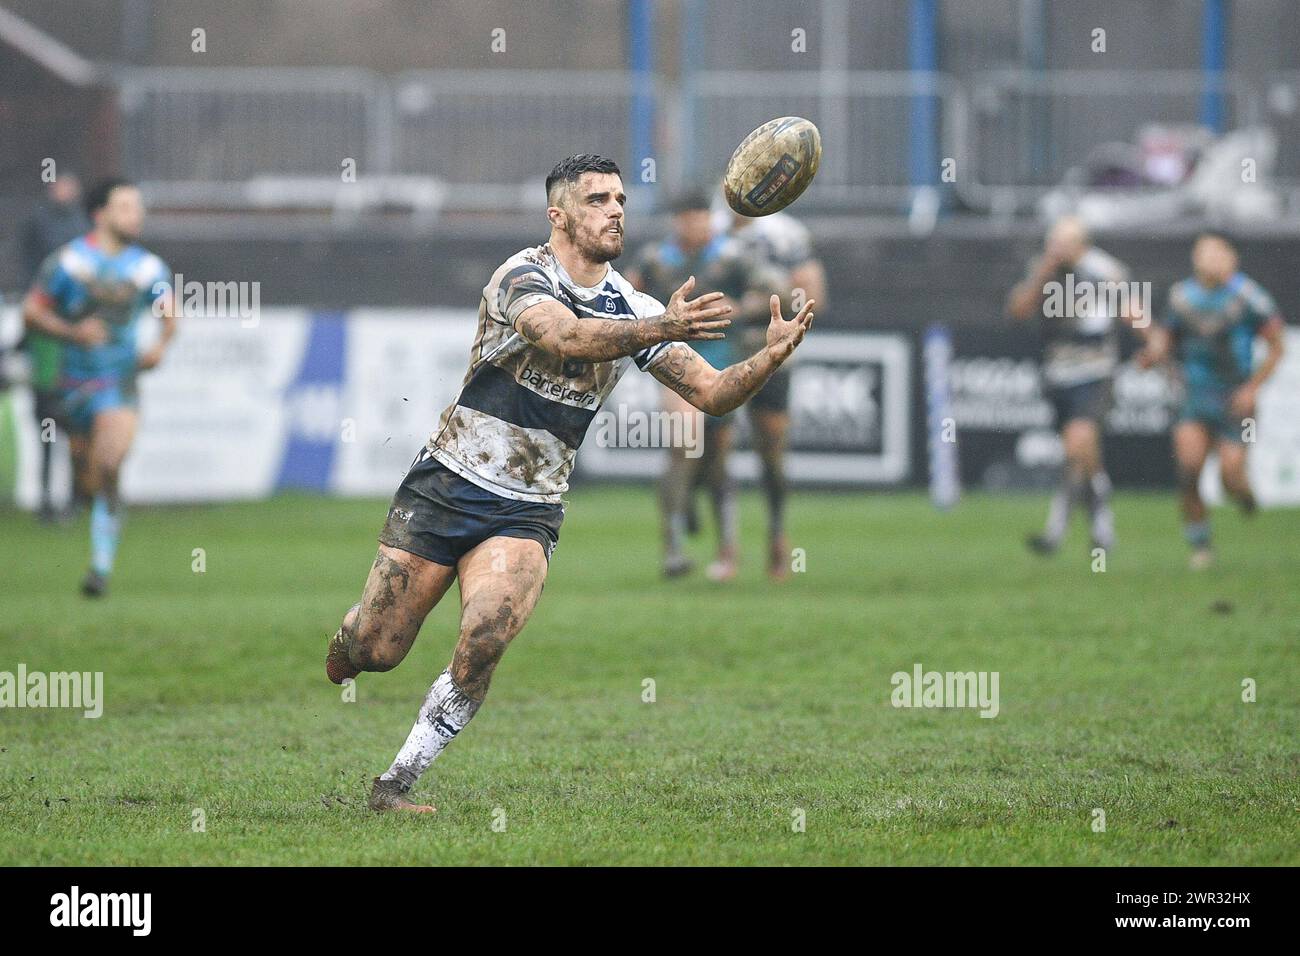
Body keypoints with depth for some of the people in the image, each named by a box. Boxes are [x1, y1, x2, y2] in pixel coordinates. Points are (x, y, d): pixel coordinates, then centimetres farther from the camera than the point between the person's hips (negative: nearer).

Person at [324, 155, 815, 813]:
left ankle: (394, 786, -8)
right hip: (448, 484, -3)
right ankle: (348, 635, 39)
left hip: (527, 513, 3)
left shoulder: (636, 311, 5)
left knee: (484, 643, -22)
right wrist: (663, 329, -46)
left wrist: (771, 356, -18)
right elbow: (566, 339, -34)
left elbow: (710, 394, 2)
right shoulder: (523, 276, -13)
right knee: (376, 652, 0)